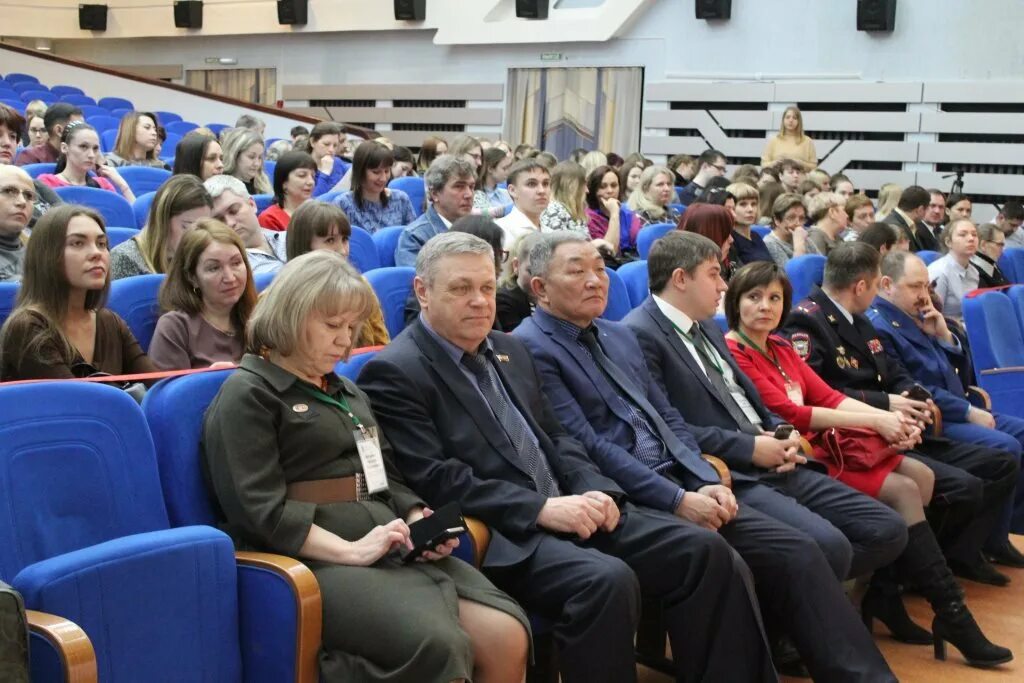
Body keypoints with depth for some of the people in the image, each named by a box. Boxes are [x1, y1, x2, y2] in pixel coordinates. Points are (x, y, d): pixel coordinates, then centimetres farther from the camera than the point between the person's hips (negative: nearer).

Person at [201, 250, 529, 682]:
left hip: (393, 550, 8)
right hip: (314, 560, -7)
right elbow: (262, 510, -11)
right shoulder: (247, 394, 0)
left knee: (507, 637, -17)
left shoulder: (345, 391, 26)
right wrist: (351, 551, -19)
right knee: (438, 648, -33)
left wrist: (420, 520, 2)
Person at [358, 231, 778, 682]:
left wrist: (594, 490, 0)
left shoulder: (510, 350, 19)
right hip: (501, 535, -7)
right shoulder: (395, 373, -6)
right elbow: (435, 479, -15)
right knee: (607, 580, -33)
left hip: (571, 509, 8)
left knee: (704, 551, -8)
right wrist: (541, 508, -19)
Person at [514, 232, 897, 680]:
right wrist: (677, 499, -19)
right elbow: (587, 448, -15)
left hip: (690, 475, 8)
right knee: (794, 553, -19)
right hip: (638, 494, -8)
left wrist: (707, 481, -4)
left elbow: (669, 420, 15)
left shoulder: (620, 336, 19)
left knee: (828, 544, -7)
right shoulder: (531, 348, -7)